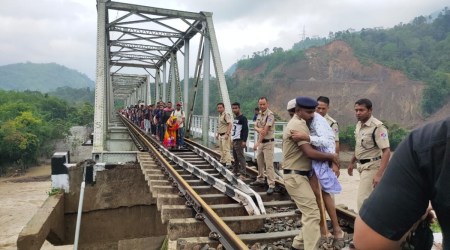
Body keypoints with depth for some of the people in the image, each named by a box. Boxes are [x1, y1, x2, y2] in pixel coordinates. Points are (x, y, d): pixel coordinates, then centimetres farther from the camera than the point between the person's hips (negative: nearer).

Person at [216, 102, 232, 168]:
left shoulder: (226, 115, -14)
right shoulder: (220, 115, 16)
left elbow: (230, 124, -23)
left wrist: (227, 134, -29)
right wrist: (217, 134, 24)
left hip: (225, 135, -10)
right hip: (220, 135, 10)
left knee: (226, 149, -11)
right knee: (221, 149, 17)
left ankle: (228, 164, -10)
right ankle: (222, 161, 29)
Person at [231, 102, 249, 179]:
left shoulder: (243, 118, -11)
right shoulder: (235, 118, 17)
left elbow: (246, 130, -17)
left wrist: (244, 141, -23)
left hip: (239, 141, -9)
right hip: (234, 140, 9)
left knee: (240, 157, -11)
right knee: (235, 156, 18)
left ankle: (243, 174, -10)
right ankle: (236, 171, 31)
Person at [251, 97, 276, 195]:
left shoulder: (270, 115, -16)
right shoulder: (259, 114, 10)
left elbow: (265, 130, -22)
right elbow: (255, 127, 7)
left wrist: (257, 143, -21)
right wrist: (259, 129, -18)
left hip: (268, 142, -8)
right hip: (261, 142, 8)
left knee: (269, 164, -10)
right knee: (259, 162, 18)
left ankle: (271, 185, -7)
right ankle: (260, 179, 33)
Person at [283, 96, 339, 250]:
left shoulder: (295, 123, 17)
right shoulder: (299, 125, -17)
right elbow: (310, 153, -25)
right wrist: (331, 156, -11)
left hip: (299, 175, 11)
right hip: (296, 176, -11)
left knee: (309, 212, 16)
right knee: (312, 214, -11)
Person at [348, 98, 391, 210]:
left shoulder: (377, 127, -21)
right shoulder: (359, 124, 6)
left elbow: (386, 151, -24)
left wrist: (379, 174, -31)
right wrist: (352, 162, 23)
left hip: (372, 166, -8)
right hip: (362, 166, 8)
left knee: (362, 200, -9)